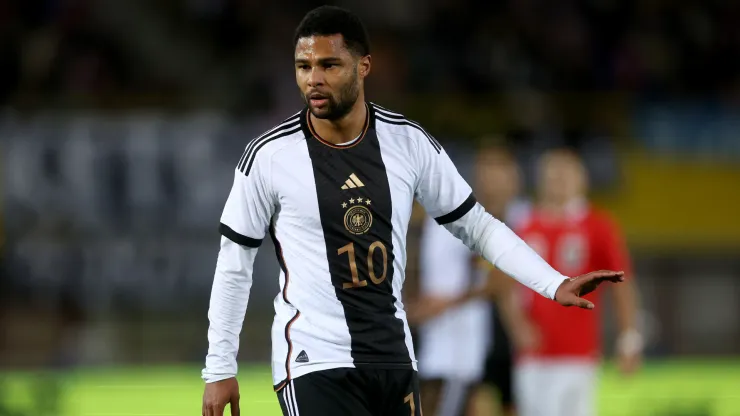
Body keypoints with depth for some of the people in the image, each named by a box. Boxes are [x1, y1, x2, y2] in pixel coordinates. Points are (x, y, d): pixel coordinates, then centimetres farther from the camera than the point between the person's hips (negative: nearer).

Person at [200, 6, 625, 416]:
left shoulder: (409, 142, -1)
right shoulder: (269, 156, -8)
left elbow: (476, 225, 10)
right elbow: (235, 263, 1)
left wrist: (555, 284, 1)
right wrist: (219, 369, 0)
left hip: (394, 359, 4)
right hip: (315, 362, -4)